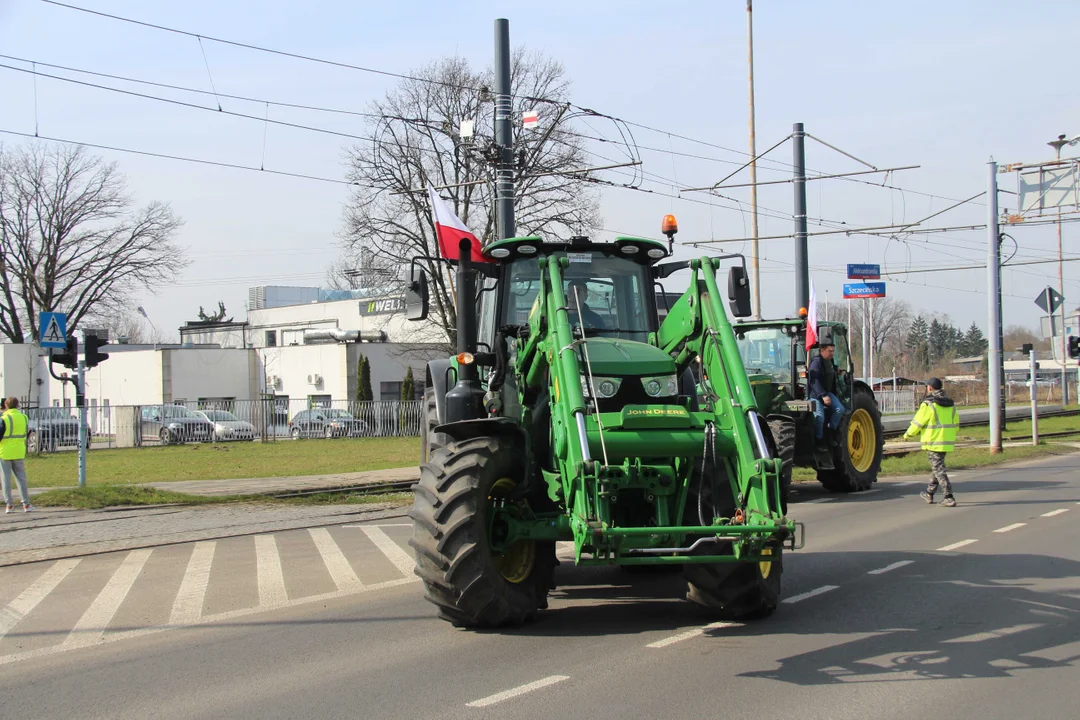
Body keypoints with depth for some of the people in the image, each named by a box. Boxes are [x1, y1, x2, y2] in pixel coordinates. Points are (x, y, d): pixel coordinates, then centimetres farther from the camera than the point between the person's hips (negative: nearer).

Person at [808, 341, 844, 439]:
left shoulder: (830, 362, 14)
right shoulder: (816, 362, -16)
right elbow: (815, 381, -24)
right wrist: (823, 395, -30)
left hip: (827, 393, 8)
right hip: (816, 394, -8)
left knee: (840, 409, -8)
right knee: (819, 416, -17)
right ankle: (818, 439, -1)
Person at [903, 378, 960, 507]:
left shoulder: (928, 404, -13)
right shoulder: (950, 404, 10)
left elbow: (917, 423, -9)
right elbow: (955, 423, 16)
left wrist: (908, 434, 8)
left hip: (933, 442, -8)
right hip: (947, 442, 8)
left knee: (938, 469, -6)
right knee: (936, 467, 20)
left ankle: (949, 498, -12)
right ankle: (929, 493, 32)